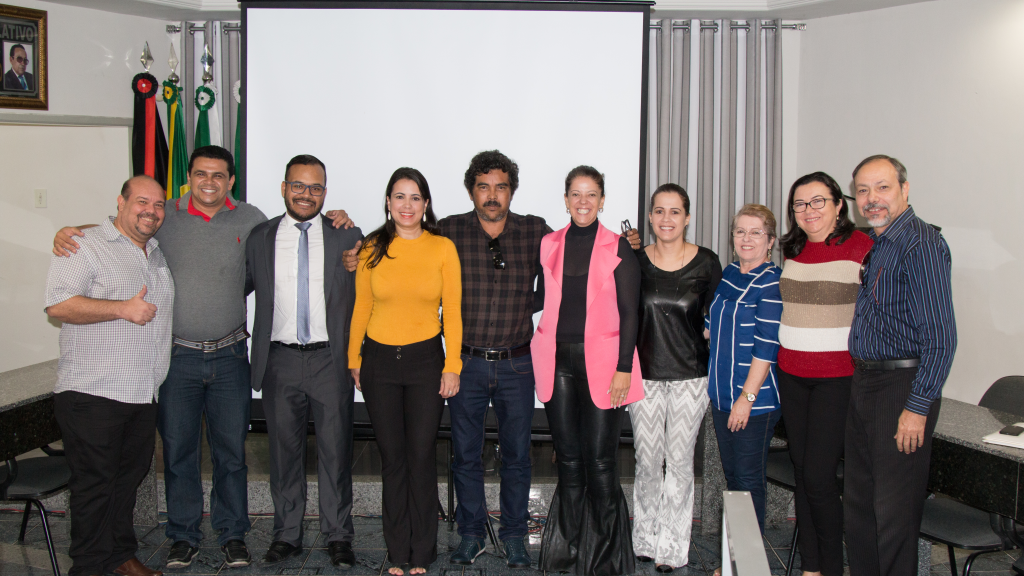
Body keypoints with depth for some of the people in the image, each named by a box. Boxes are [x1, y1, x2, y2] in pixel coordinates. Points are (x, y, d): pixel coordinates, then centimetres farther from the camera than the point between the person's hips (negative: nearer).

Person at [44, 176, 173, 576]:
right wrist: (123, 309, -21)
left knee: (130, 476, 14)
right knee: (95, 482, -1)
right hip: (92, 394, -7)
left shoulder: (158, 253, 17)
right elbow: (58, 305, -18)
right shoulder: (85, 246, -7)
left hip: (143, 393, 7)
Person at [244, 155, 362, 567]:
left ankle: (338, 536, 16)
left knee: (336, 451, 3)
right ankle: (286, 535, 22)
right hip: (279, 361, 1)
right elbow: (239, 288, 16)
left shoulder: (347, 237, 3)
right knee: (284, 450, 9)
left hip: (330, 360, -1)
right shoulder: (259, 238, 7)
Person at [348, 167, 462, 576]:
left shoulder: (442, 248, -1)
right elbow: (361, 308, 8)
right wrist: (354, 360, 8)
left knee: (421, 458, 2)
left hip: (426, 360, -1)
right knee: (392, 458, 8)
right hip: (379, 360, 1)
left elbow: (453, 312, -1)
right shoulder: (372, 249, 3)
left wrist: (452, 366, -4)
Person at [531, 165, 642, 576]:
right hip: (557, 361, 3)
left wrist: (624, 368, -9)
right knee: (568, 457, 8)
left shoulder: (618, 248, 1)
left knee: (599, 460, -3)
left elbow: (629, 312, -2)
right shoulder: (549, 245, 11)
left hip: (600, 361, -3)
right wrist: (539, 362, 9)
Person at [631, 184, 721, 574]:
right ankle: (646, 537, 24)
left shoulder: (706, 263, -3)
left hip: (690, 376, -1)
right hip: (645, 375, 1)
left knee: (679, 460, 5)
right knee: (647, 460, 8)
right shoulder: (635, 260, 1)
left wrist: (717, 373, -1)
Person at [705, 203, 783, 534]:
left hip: (755, 399, -8)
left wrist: (747, 397, -20)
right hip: (722, 395, 8)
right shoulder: (729, 273, 10)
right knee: (731, 475, 16)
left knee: (748, 479, 0)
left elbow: (766, 347, -19)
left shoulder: (771, 283, -15)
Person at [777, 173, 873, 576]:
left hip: (838, 376, -6)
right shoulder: (793, 251, 11)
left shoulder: (860, 246, -8)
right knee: (801, 471, 10)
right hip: (791, 374, 6)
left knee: (819, 476, -8)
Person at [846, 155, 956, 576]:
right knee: (858, 498, 17)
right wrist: (861, 379, 15)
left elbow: (940, 338, -21)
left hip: (903, 385, -9)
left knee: (894, 509, 0)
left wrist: (918, 408, -22)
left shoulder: (921, 245, -16)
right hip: (864, 383, 9)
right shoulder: (875, 243, 13)